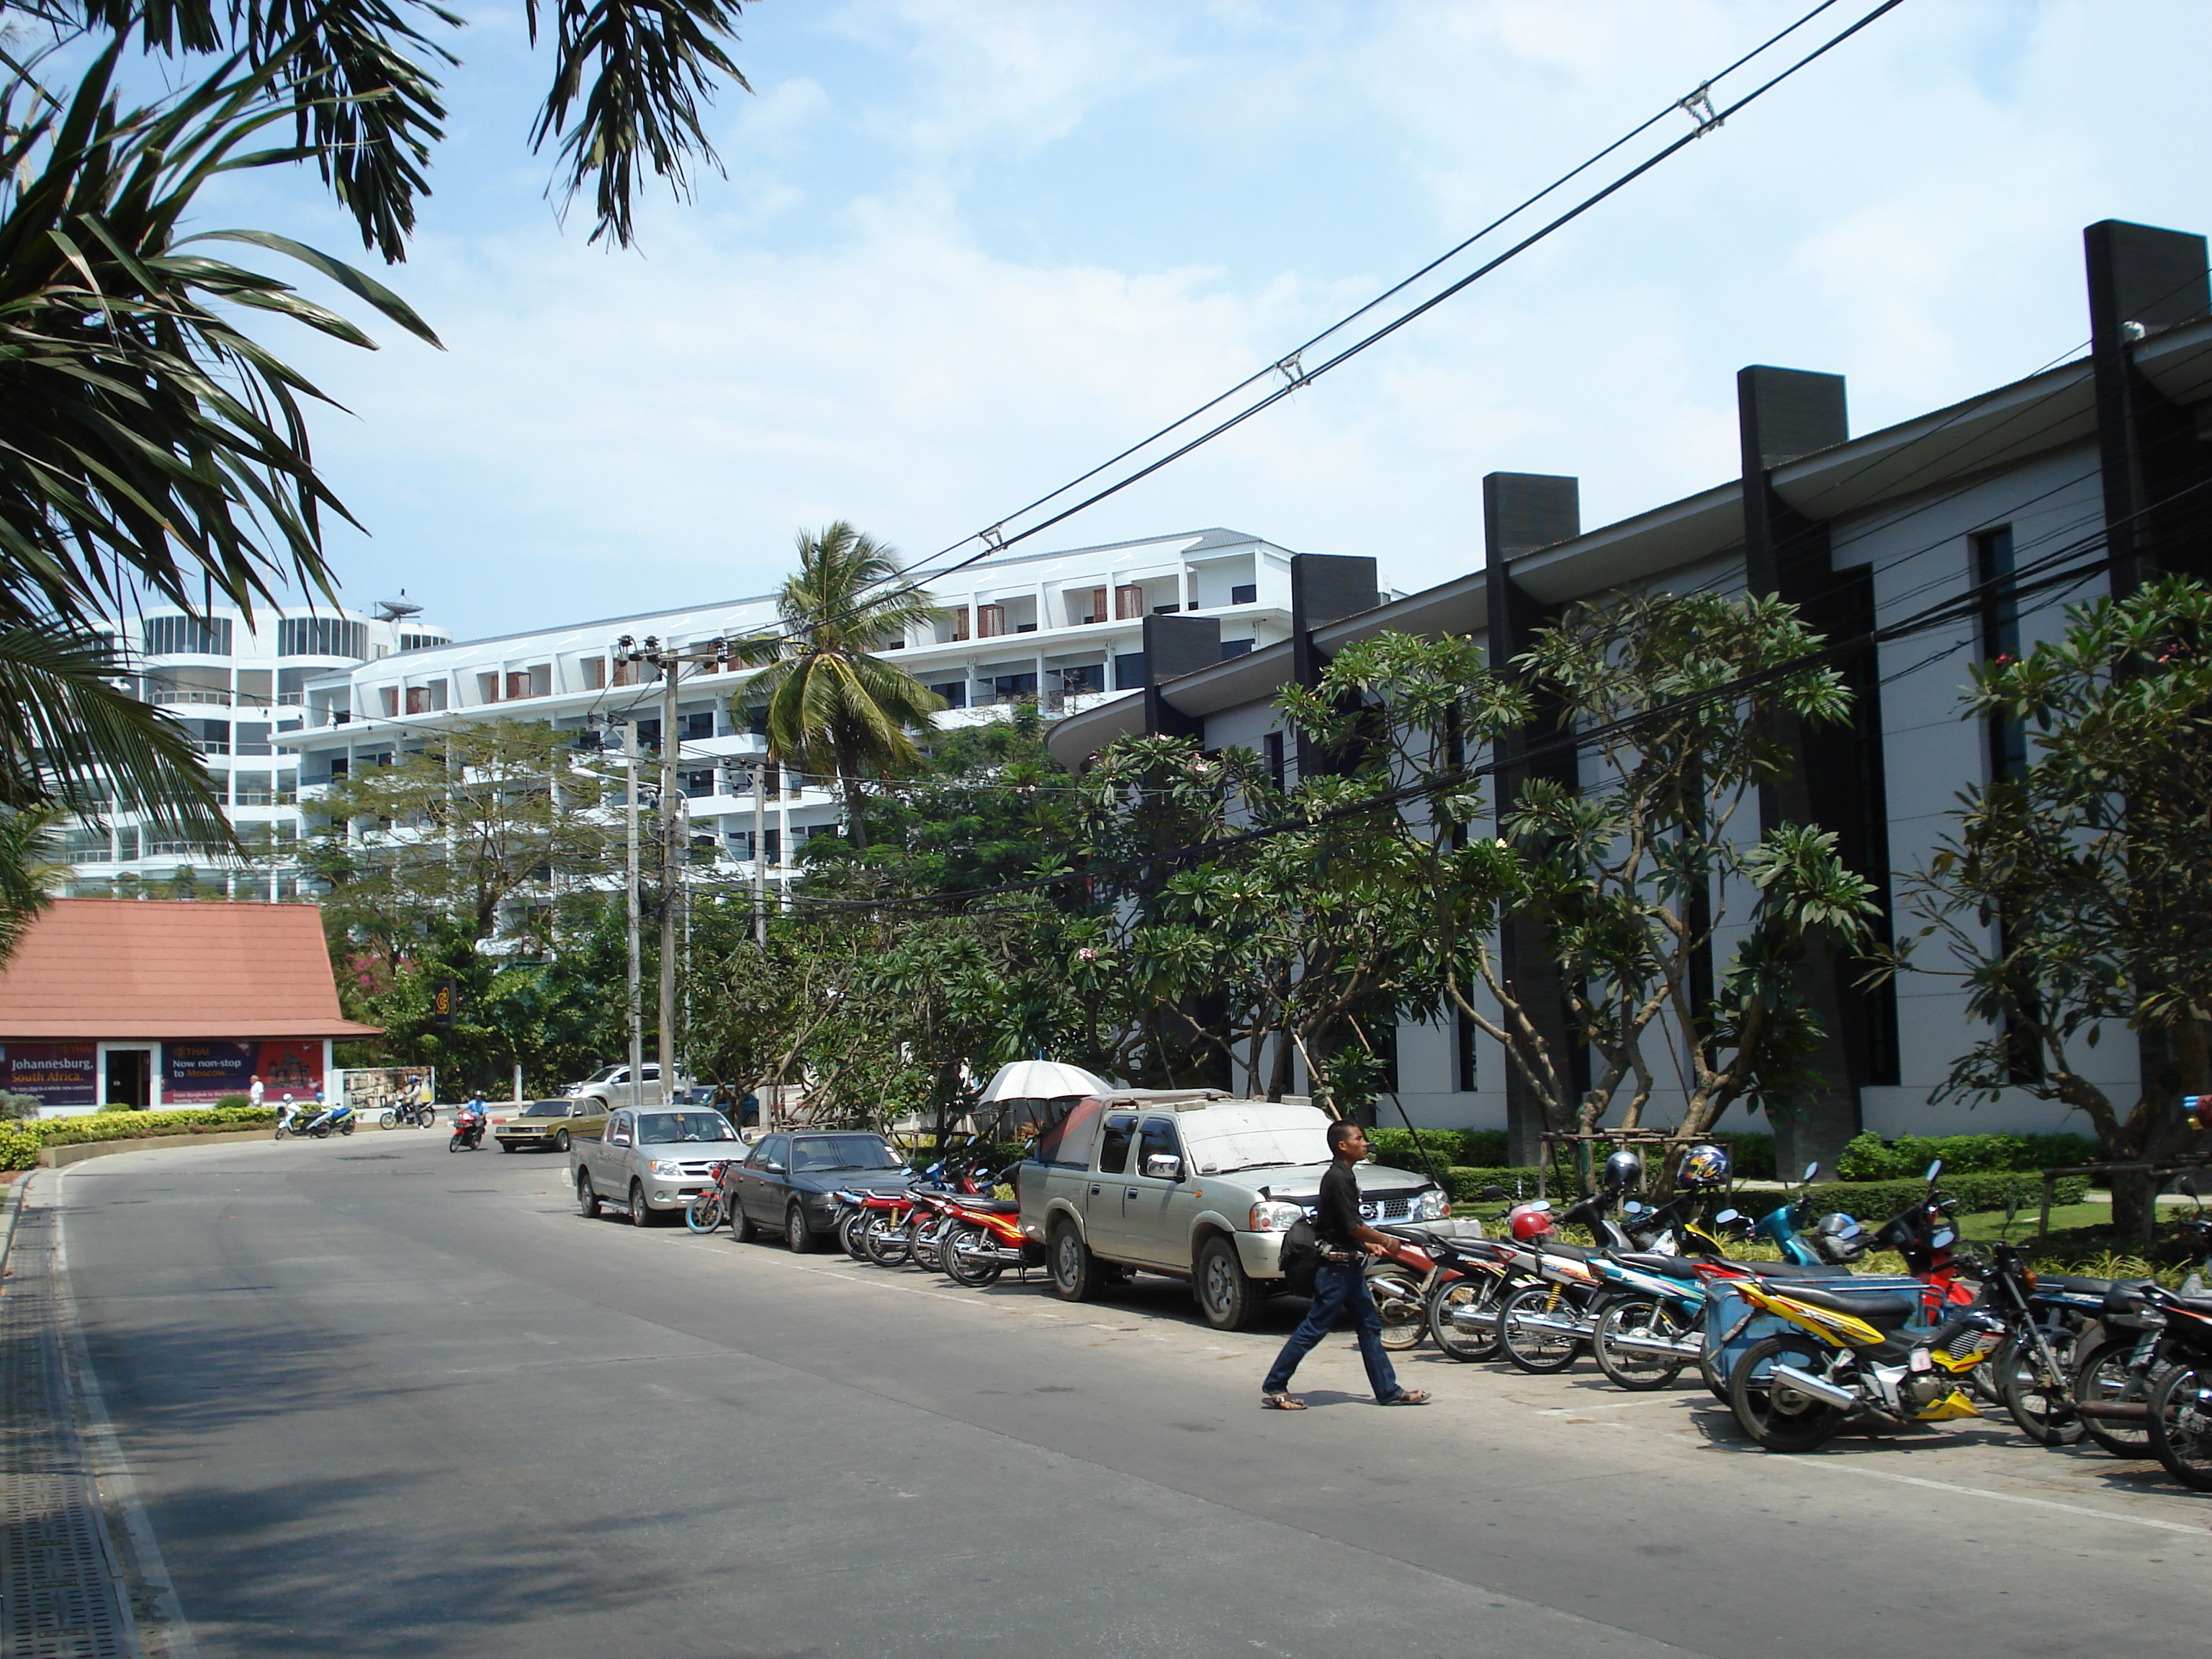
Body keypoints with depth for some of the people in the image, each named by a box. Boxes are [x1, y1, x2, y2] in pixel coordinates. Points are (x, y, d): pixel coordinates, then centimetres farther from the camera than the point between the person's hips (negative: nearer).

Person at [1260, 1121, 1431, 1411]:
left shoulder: (1344, 1176, 13)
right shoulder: (1338, 1178, -18)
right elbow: (1353, 1226, -21)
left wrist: (1368, 1245, 17)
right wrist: (1384, 1241, -9)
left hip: (1348, 1265, 10)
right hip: (1336, 1266, -10)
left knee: (1369, 1325, 11)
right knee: (1314, 1329, -5)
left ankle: (1388, 1390, 15)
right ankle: (1274, 1387, 2)